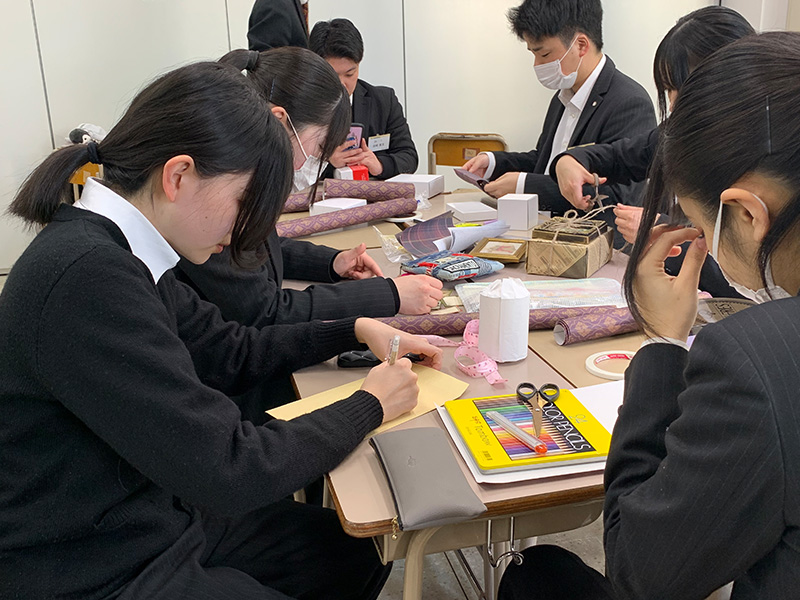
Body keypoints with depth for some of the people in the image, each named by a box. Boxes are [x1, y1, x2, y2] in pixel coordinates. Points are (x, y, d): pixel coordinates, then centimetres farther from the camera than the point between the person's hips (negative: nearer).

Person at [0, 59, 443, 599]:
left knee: (356, 556, 15)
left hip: (154, 512, 8)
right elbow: (230, 470, -28)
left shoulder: (116, 252, -2)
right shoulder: (86, 276, -31)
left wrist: (356, 331, 5)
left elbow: (229, 351, 12)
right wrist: (370, 405, -14)